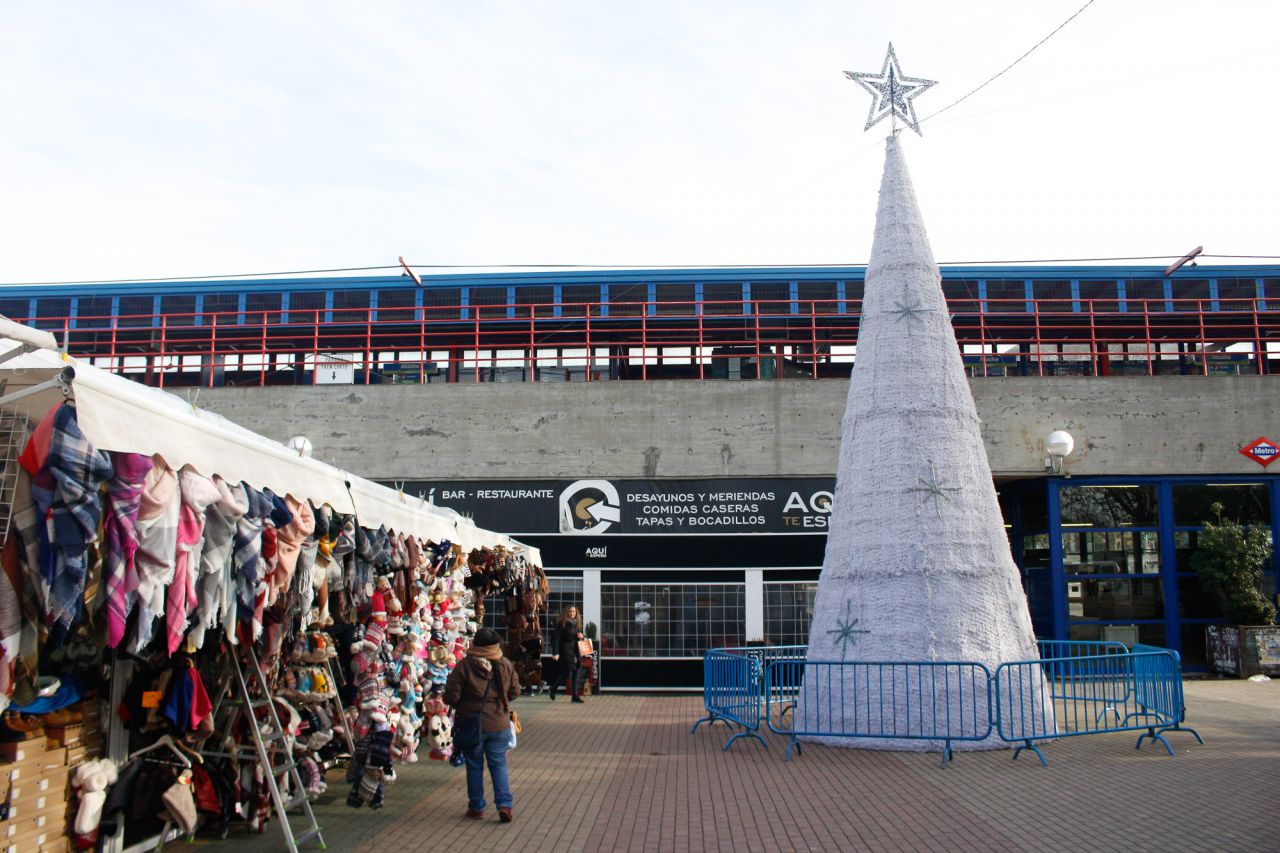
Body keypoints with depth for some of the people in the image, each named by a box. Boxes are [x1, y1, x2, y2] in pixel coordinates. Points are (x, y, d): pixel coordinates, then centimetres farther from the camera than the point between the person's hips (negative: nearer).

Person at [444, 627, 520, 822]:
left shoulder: (464, 665, -15)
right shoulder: (506, 665, -4)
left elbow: (451, 696, -14)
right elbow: (514, 691, 5)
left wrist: (460, 706, 7)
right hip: (499, 724, 2)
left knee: (474, 766, 13)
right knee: (499, 764, 12)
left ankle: (476, 807, 20)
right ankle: (505, 804, 1)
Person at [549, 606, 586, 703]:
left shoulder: (577, 623, 13)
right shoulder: (562, 624, -5)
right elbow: (557, 638, -9)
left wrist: (581, 636, -1)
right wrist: (556, 653, -17)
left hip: (576, 650, 6)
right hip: (566, 650, -6)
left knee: (577, 671, 0)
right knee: (567, 672, -9)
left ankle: (575, 695, 3)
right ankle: (552, 690, 12)